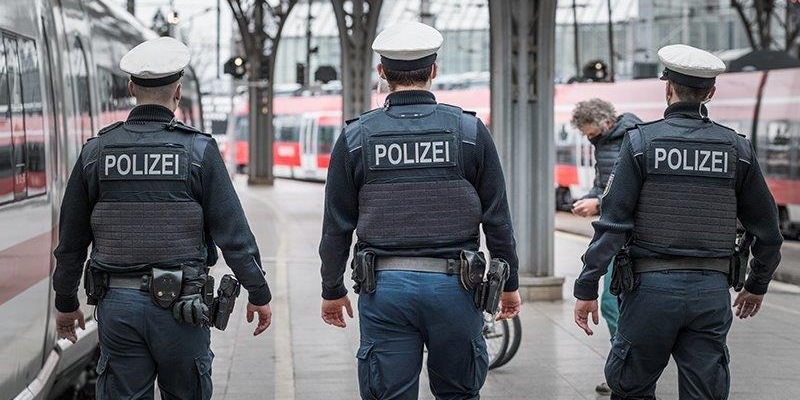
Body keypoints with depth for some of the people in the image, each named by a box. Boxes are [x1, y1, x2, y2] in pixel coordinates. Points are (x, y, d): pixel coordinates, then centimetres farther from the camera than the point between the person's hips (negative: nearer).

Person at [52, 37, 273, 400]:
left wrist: (65, 303, 19)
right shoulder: (198, 151, -6)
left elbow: (71, 240, 8)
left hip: (117, 302, 2)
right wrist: (259, 293, 5)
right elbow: (233, 233, -6)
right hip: (180, 305, -2)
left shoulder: (96, 152, 2)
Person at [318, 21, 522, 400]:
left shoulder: (355, 137, 0)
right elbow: (497, 219, 2)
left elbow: (337, 226, 3)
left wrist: (332, 290, 14)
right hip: (453, 284, 0)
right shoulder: (470, 131, -1)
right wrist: (509, 283, 12)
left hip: (384, 286, 0)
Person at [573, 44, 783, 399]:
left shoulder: (641, 141, -4)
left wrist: (586, 288, -4)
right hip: (712, 290, 3)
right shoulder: (737, 148, 5)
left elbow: (613, 222, -9)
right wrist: (757, 285, 26)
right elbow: (766, 227, 11)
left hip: (651, 287, -2)